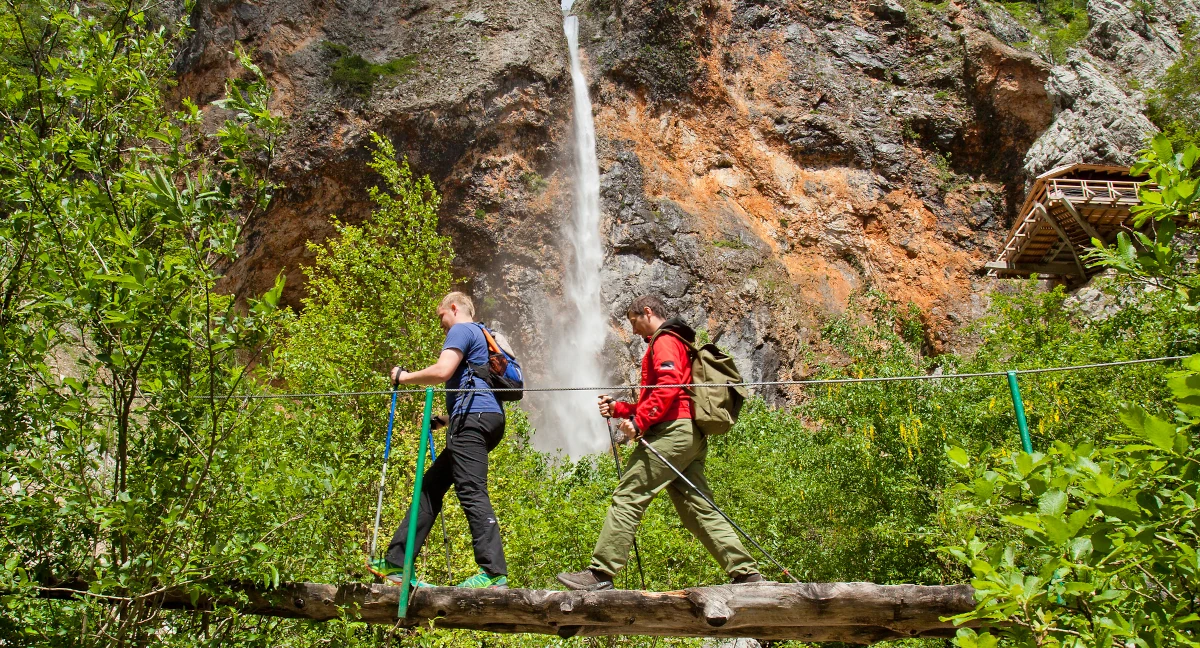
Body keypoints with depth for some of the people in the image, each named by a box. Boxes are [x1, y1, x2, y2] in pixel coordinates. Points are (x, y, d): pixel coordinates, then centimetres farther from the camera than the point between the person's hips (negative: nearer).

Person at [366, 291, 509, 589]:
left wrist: (404, 377, 0)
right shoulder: (482, 336, 32)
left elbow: (442, 371, -15)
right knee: (431, 485, 11)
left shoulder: (461, 329, 1)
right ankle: (395, 563, 13)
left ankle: (494, 574, -19)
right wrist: (451, 419, 30)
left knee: (471, 493, -15)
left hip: (472, 418, -10)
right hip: (489, 418, 10)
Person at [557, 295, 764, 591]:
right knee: (699, 509, 7)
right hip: (692, 436, 10)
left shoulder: (664, 340, 1)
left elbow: (669, 384, -18)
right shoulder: (679, 344, 32)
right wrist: (618, 409, 18)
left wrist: (639, 422, -19)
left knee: (627, 497, -11)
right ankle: (746, 573, 6)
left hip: (673, 432, -10)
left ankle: (600, 573, -12)